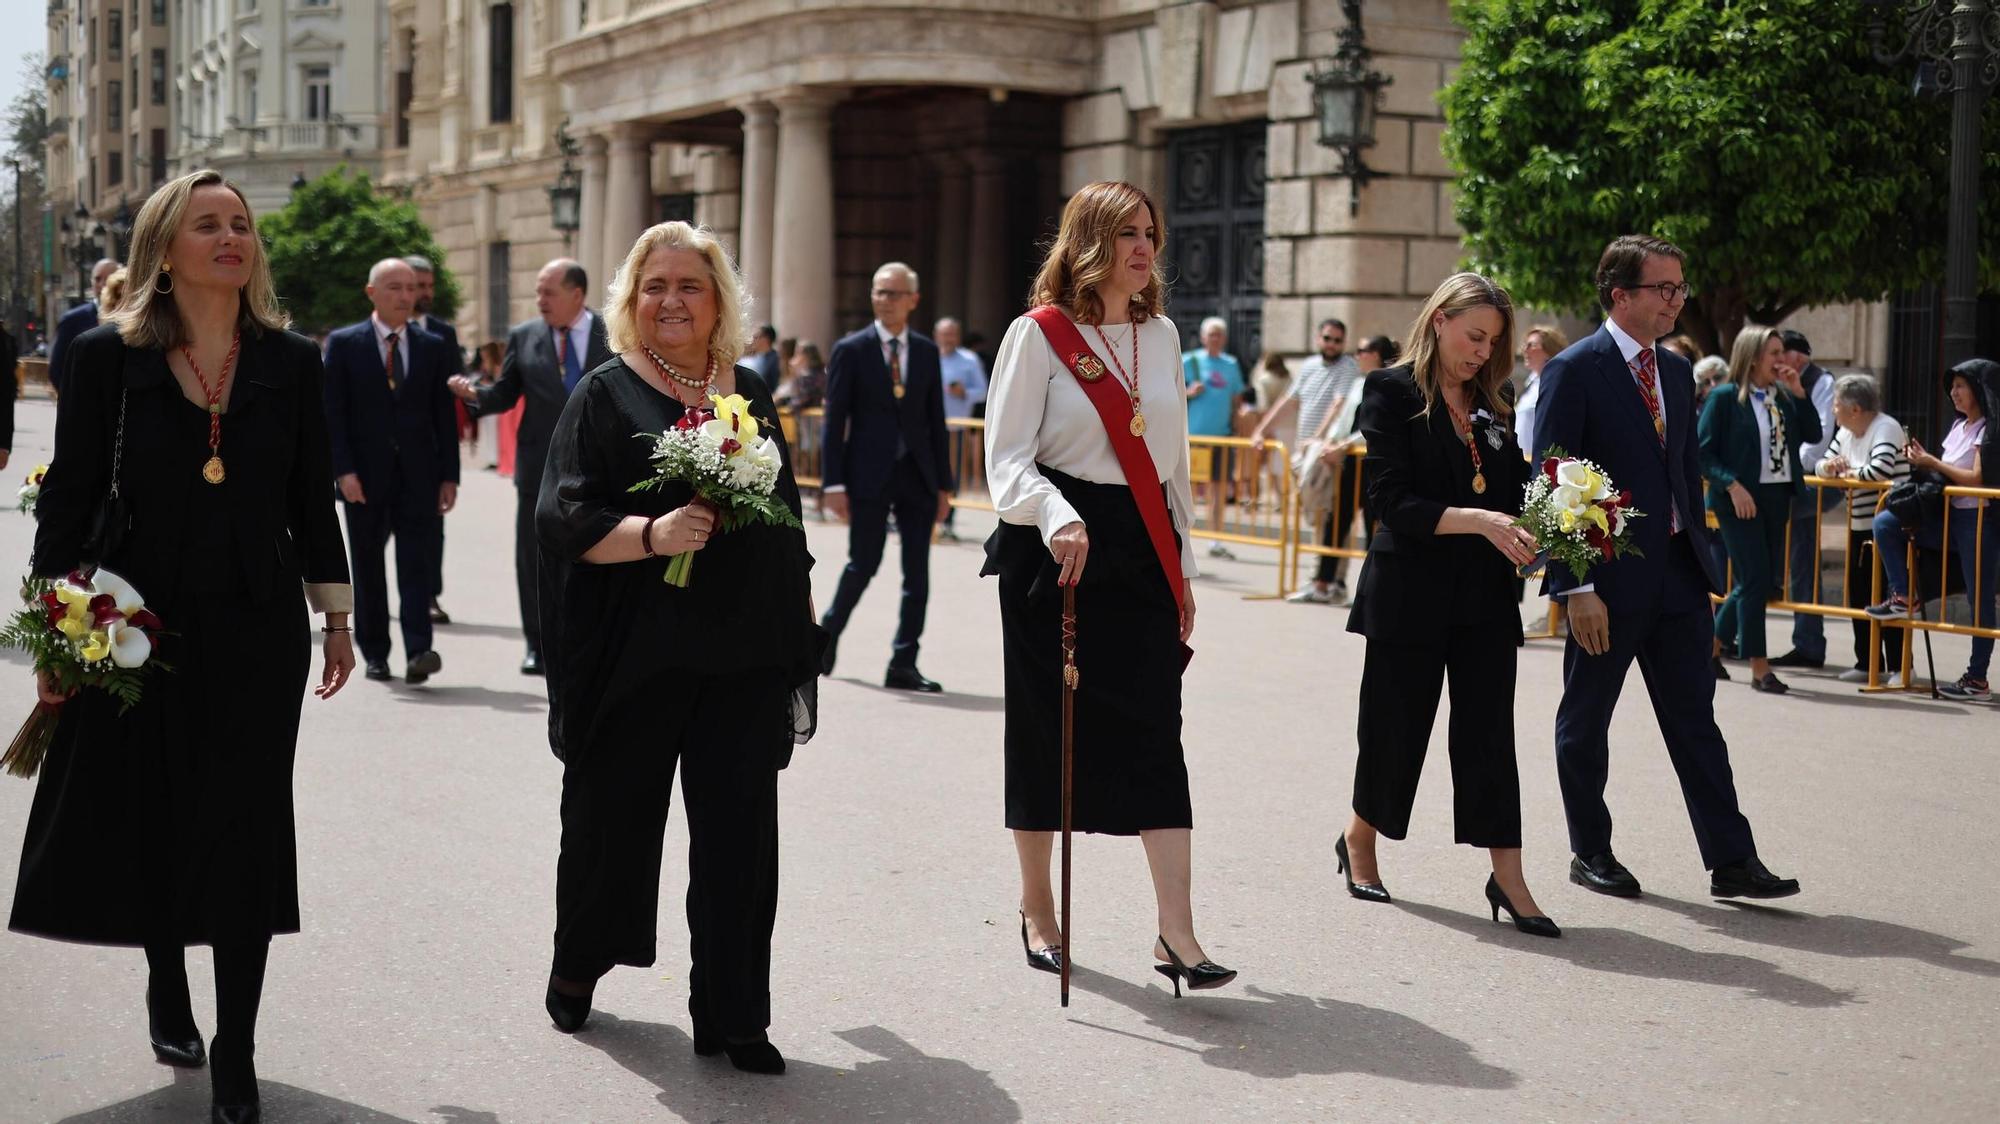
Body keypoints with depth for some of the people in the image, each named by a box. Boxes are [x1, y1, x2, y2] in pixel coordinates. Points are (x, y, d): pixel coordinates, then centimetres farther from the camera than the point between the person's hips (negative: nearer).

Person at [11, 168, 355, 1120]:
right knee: (152, 821, 11)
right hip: (142, 629, -1)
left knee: (247, 833, 0)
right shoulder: (108, 357, -4)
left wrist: (336, 619, 9)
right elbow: (68, 498, -3)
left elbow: (311, 501, 8)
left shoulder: (290, 362, 2)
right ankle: (167, 988, 39)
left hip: (258, 631, 1)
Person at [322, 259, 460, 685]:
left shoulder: (432, 347, 9)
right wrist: (343, 470, -13)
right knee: (368, 567, 7)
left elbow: (444, 416, 9)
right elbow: (332, 413, -3)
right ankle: (374, 654, 16)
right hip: (365, 474, -1)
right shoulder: (343, 344, 2)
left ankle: (418, 651, -14)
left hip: (418, 474, 1)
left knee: (417, 561, -9)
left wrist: (449, 475, 3)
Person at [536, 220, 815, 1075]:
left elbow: (786, 511, 18)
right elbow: (562, 514, -9)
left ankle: (733, 1016, 10)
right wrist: (651, 534, -25)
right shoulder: (605, 395, -1)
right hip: (632, 653, -3)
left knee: (738, 838, 2)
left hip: (745, 653, 3)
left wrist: (801, 612, 15)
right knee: (611, 821, 11)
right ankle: (577, 963, 35)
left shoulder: (749, 393, 11)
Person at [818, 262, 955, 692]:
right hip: (869, 477, -3)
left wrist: (944, 484, 8)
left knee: (918, 574, 0)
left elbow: (936, 421, 11)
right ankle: (829, 632, 25)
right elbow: (834, 422, -2)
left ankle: (903, 665, 5)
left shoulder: (926, 351, 10)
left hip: (917, 477, 3)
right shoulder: (851, 350, 0)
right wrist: (833, 483, -10)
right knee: (864, 564, -2)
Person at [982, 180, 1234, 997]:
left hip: (1141, 547, 4)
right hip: (1055, 550, -4)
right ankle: (1037, 912, 23)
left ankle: (1176, 933, -7)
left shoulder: (1160, 333, 12)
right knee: (1047, 731, 6)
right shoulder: (1039, 333, -4)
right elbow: (1007, 457, -10)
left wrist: (1183, 565, 16)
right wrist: (1056, 517, -29)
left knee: (1155, 732, -5)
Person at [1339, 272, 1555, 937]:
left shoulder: (1494, 402, 10)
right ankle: (1359, 842, 31)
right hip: (1411, 593, -4)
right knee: (1396, 727, 7)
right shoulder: (1393, 394, -6)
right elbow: (1394, 501, -15)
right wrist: (1480, 522, -25)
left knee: (1489, 733, 1)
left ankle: (1507, 877, 2)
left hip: (1485, 595, 4)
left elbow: (1514, 488, 14)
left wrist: (1529, 532, -8)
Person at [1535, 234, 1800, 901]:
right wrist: (1576, 587, -18)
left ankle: (1731, 860, 7)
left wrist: (1699, 558, 13)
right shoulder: (1574, 371, -11)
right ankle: (1590, 854, 21)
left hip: (1677, 573, 6)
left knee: (1695, 718, 6)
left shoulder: (1676, 371, 12)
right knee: (1585, 720, 8)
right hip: (1608, 575, -6)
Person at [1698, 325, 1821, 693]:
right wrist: (1732, 484, -20)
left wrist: (1798, 392, -4)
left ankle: (1710, 647, 28)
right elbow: (1704, 451, -9)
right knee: (1756, 580, -8)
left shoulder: (1784, 397, 9)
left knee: (1764, 581, 11)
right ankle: (1759, 668, -1)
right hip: (1741, 499, -7)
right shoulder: (1726, 398, -8)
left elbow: (1812, 435, 2)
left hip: (1778, 497, 7)